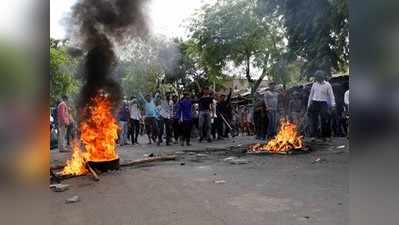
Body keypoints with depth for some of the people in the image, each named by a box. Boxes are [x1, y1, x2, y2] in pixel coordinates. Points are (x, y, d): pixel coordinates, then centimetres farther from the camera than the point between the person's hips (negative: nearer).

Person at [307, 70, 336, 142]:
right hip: (314, 103, 3)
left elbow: (331, 95, -4)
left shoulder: (327, 85, -2)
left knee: (324, 120, -3)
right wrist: (309, 104, 14)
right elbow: (311, 95, 15)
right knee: (314, 120, 1)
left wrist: (333, 104, -15)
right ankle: (313, 136, 5)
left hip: (323, 103, -3)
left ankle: (326, 136, 7)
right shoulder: (314, 84, 8)